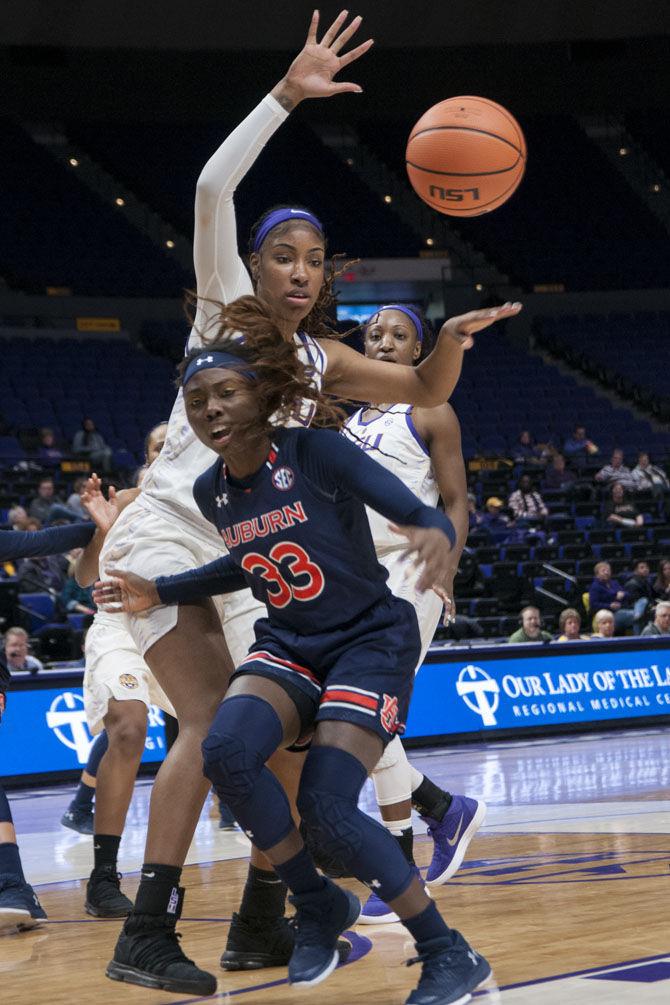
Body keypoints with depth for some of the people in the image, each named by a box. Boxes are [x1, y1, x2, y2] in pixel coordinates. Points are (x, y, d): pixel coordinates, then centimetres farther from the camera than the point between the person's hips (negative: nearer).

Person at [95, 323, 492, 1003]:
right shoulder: (212, 492, 2)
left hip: (371, 642, -5)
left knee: (327, 806, -23)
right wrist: (159, 592, 15)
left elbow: (421, 515, -24)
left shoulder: (315, 453, -17)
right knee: (226, 750, -26)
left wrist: (436, 534, -48)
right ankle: (319, 906, -3)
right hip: (288, 647, 5)